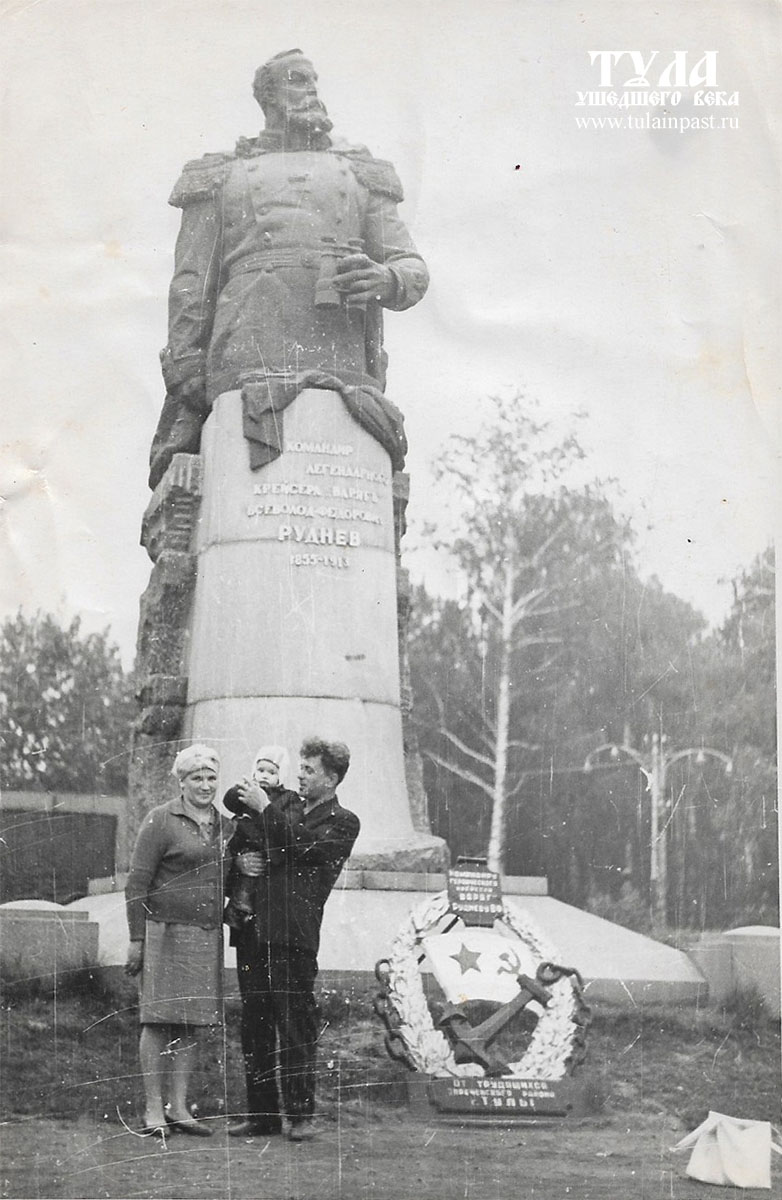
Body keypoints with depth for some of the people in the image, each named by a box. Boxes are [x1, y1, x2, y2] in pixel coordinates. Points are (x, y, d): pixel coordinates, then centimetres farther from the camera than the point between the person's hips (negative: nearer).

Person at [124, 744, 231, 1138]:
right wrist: (136, 939, -10)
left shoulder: (225, 826, 14)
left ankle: (178, 1106, 13)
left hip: (208, 936, 6)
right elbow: (137, 883, -6)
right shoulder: (161, 821, -4)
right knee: (160, 1019, -4)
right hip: (166, 931, -6)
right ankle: (153, 1110, 0)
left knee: (192, 1021, 7)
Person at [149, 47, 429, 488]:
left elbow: (413, 270, 20)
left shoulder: (361, 175, 30)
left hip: (343, 365, 1)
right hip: (248, 364, -1)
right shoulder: (221, 178, 26)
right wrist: (184, 389, 3)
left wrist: (384, 280, -7)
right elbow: (191, 287, 16)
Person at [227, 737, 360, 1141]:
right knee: (253, 1028, 6)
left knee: (294, 1028, -5)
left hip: (293, 936, -6)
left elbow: (302, 843, -14)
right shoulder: (286, 808, 22)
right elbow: (239, 845, 26)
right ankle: (261, 1113, 13)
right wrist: (241, 860, 3)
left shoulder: (342, 823, 4)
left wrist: (264, 807, -7)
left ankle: (300, 1115, 2)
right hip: (252, 932, 6)